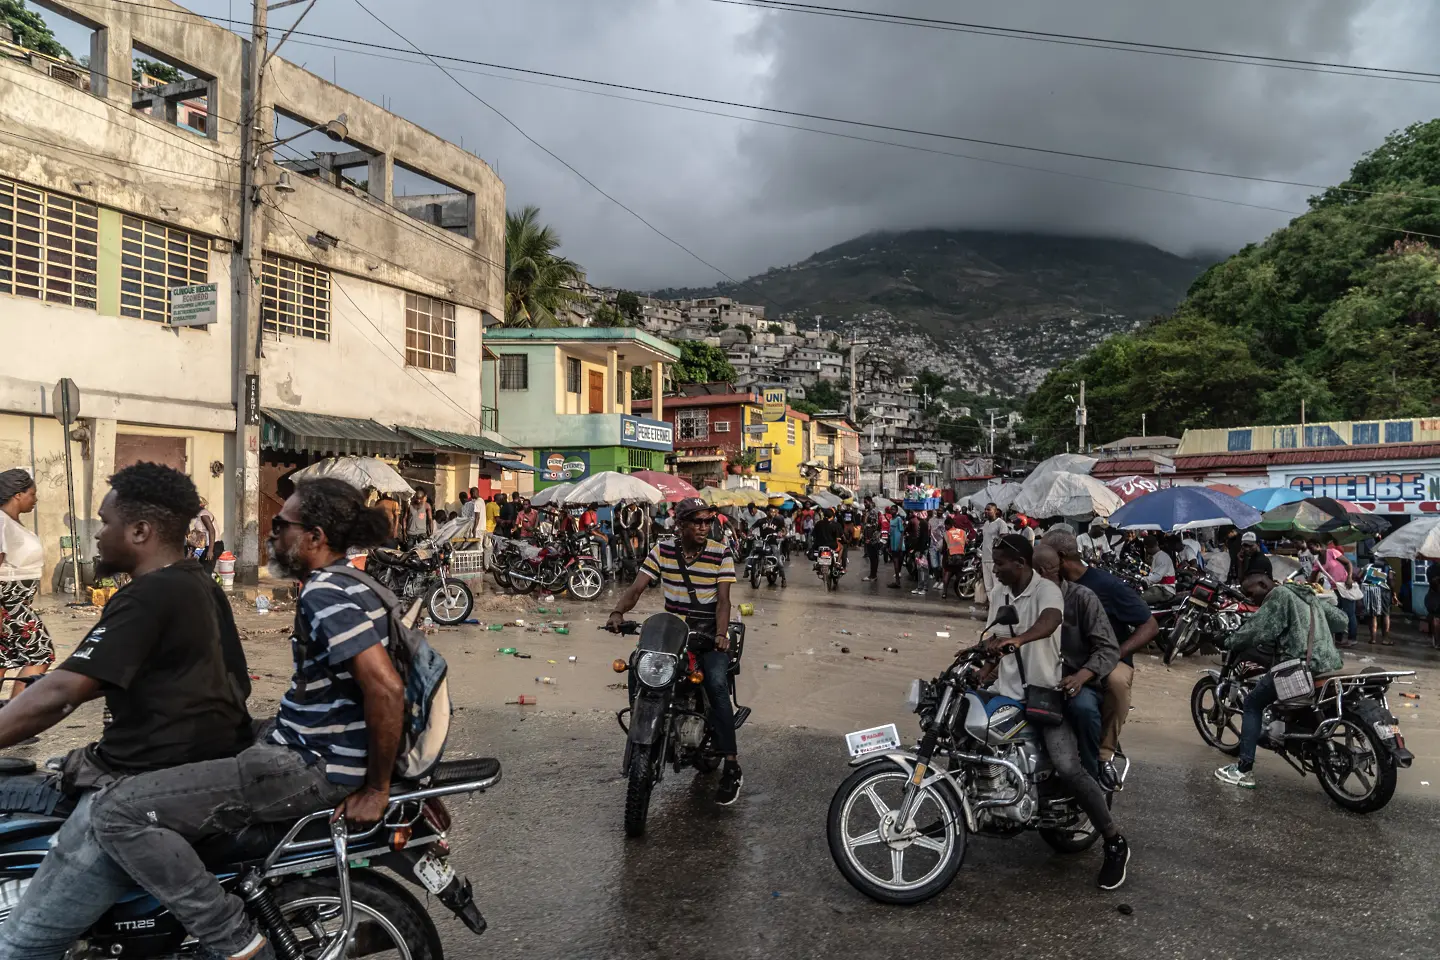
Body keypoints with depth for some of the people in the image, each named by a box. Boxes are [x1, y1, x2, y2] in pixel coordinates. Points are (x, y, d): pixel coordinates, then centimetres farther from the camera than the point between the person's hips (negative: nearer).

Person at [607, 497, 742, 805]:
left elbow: (723, 599, -11)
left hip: (710, 633, -3)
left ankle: (732, 767, -19)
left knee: (717, 684, -25)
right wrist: (618, 611, -26)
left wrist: (721, 634, -29)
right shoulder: (662, 550, 1)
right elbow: (636, 587, -6)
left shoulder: (721, 554, -5)